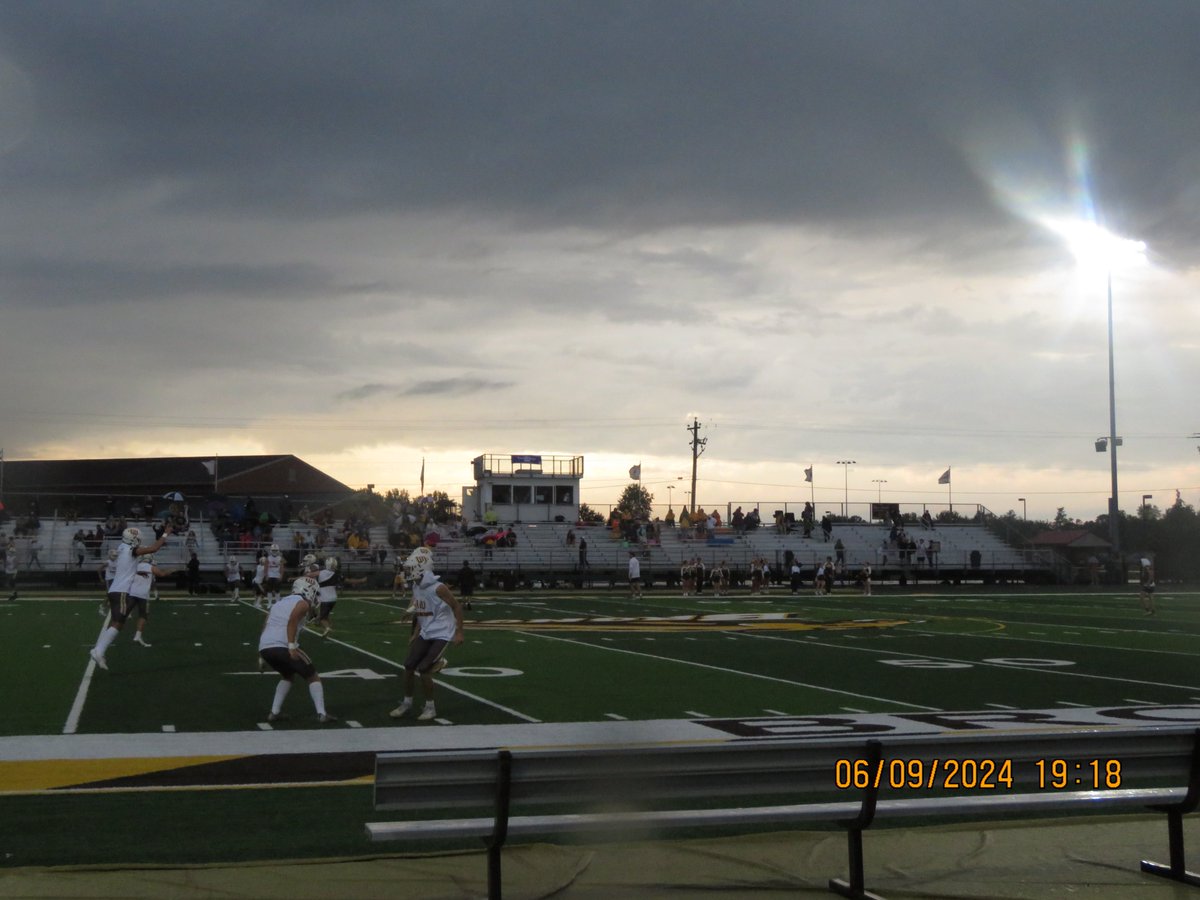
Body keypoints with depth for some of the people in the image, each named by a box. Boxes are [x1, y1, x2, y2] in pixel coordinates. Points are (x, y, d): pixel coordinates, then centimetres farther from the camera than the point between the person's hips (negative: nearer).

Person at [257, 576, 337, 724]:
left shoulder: (278, 603, 29)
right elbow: (292, 621, -12)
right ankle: (322, 714, 1)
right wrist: (292, 647, -17)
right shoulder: (303, 603, 7)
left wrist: (262, 656, 25)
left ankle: (274, 712, 24)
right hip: (282, 647, -7)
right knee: (313, 677, 10)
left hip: (264, 648, 7)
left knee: (287, 676, 32)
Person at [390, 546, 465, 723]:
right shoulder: (416, 587, 3)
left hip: (442, 635, -7)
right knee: (409, 666, 3)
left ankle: (430, 707, 6)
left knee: (423, 670, -13)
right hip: (425, 634, 7)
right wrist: (415, 635, 16)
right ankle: (407, 703, 22)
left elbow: (456, 607, -13)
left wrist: (459, 633, -13)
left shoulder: (438, 588, -21)